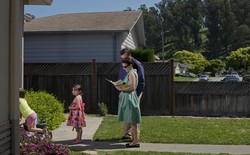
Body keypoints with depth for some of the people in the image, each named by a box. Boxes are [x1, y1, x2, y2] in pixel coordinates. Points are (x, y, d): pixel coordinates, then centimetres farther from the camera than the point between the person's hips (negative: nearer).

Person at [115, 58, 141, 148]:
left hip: (130, 98, -10)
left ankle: (136, 142, -2)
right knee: (131, 122, 13)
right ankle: (134, 140, 19)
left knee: (132, 121, -6)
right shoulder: (131, 73, 17)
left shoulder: (131, 73, -13)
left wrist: (122, 89, -17)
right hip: (128, 98, 10)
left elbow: (132, 87, -23)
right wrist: (122, 87, 7)